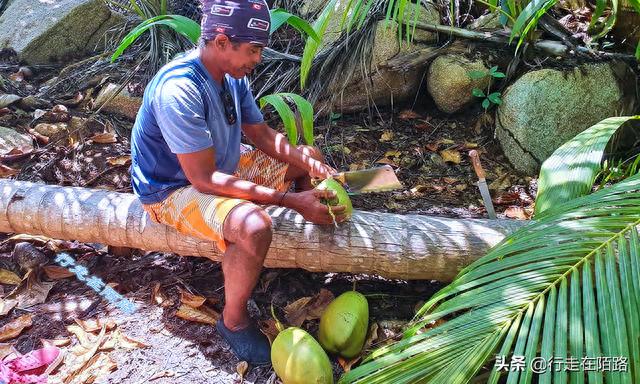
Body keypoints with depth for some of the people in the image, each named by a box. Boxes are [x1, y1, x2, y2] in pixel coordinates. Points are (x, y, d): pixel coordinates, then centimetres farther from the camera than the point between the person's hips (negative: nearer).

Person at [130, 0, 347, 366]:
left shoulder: (233, 75, -6)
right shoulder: (179, 89, -32)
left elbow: (263, 135, 3)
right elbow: (204, 179, -34)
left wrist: (311, 164, -14)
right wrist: (289, 198, -34)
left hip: (223, 163, 9)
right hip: (174, 188, -9)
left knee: (308, 156, 11)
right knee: (255, 226, -37)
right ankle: (234, 320, -10)